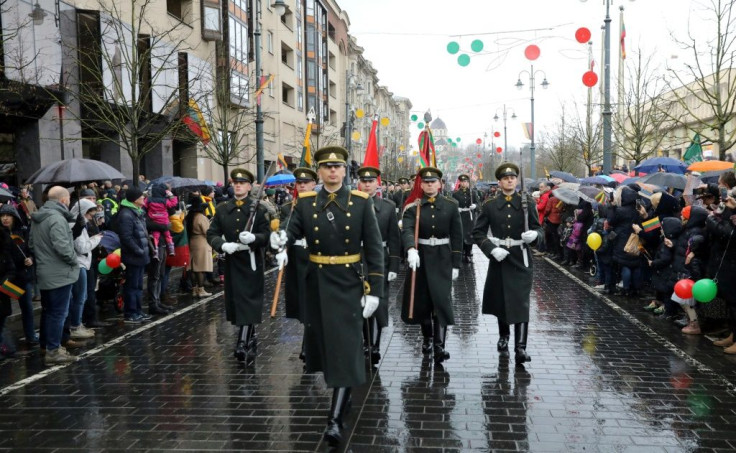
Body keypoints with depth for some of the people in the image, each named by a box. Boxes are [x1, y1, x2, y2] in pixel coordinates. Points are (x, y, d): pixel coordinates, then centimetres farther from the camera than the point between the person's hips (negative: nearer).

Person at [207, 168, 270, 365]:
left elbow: (266, 235, -6)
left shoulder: (258, 208, -2)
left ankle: (242, 344, -5)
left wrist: (253, 238, -27)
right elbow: (212, 233, 4)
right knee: (235, 302, 11)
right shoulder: (222, 208, 7)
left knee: (248, 303, -6)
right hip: (231, 262, 4)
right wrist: (222, 245, -16)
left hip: (251, 262, -4)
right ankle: (250, 339, 28)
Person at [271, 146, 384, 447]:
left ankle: (335, 419, -5)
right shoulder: (305, 202, 1)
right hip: (317, 282, 3)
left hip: (350, 283, -3)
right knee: (324, 342, 14)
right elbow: (293, 232, -9)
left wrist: (374, 289, -11)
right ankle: (342, 396, 39)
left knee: (346, 347, -7)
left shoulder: (361, 202, -5)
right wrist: (281, 240, -34)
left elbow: (374, 248, -6)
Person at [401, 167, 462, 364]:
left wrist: (456, 264, -1)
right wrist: (411, 250, -39)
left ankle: (439, 346, -6)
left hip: (442, 258, -1)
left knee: (442, 300, -9)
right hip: (420, 256, 1)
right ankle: (427, 337, 31)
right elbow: (407, 230, -19)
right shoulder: (413, 207, -2)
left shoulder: (451, 206, 1)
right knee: (421, 300, 10)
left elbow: (456, 236, 2)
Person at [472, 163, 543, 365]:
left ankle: (520, 347, -6)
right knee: (500, 301, 14)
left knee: (520, 303, -8)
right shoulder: (490, 205, 1)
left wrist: (534, 234, -22)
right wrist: (492, 249, -15)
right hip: (499, 258, 1)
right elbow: (478, 232, 1)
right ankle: (503, 337, 38)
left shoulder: (527, 203, 1)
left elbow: (539, 229, 3)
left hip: (521, 260, -1)